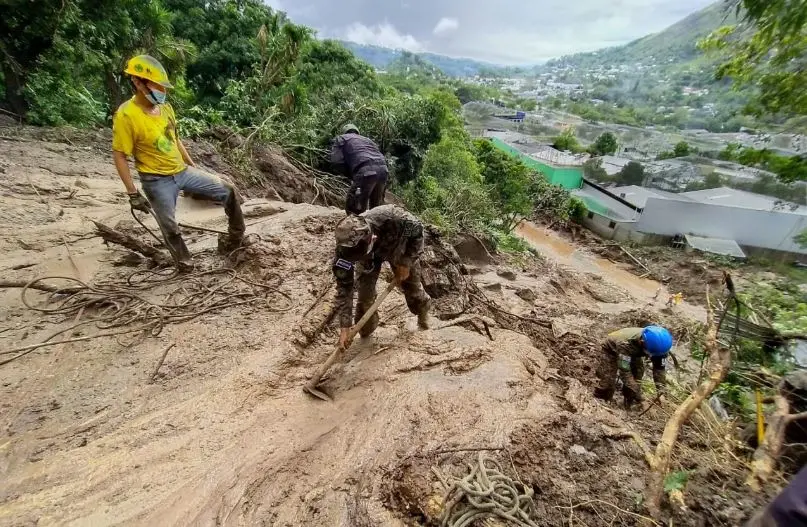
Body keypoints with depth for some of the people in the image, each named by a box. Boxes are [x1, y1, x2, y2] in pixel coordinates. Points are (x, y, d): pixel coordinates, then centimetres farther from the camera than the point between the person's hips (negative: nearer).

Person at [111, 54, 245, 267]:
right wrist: (133, 193, -16)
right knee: (170, 227, 6)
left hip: (182, 172, 6)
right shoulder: (126, 115, -17)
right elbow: (119, 156, -14)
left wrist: (192, 165, 20)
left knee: (227, 192, -1)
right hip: (158, 181, -6)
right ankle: (184, 262, 27)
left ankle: (236, 235, 15)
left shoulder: (165, 107, 3)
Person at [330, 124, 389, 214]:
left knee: (354, 210, -2)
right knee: (376, 208, 20)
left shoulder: (341, 138, 21)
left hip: (366, 172, -6)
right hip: (383, 170, 6)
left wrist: (351, 175, 16)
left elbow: (337, 161, 4)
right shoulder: (367, 139, 37)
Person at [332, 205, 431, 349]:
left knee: (412, 284, 11)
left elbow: (417, 229, -24)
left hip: (399, 248, 0)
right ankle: (365, 333, 20)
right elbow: (344, 286, -28)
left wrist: (407, 263, -25)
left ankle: (423, 312, 45)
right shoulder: (346, 247, -37)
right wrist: (345, 327, -28)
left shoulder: (394, 218, -47)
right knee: (365, 294, -9)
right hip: (370, 258, 1)